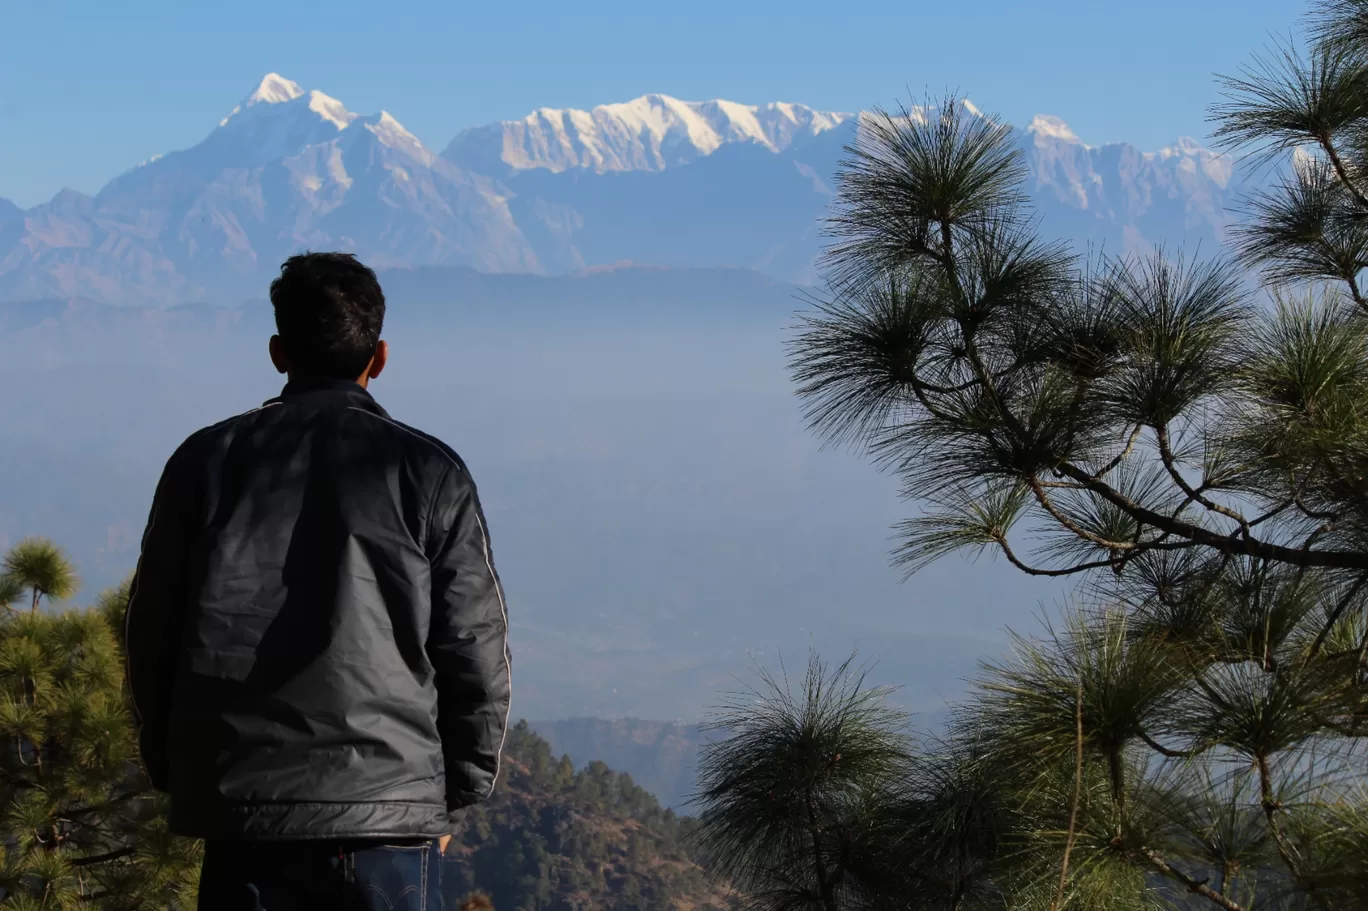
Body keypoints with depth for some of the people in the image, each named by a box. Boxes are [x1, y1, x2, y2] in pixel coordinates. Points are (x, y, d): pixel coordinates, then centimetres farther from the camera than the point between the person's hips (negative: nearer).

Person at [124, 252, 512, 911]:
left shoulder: (206, 464, 4)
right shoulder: (429, 474, -1)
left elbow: (153, 635, 8)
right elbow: (477, 654, 1)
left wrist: (175, 774, 19)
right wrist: (454, 799, 12)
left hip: (241, 808, 2)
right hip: (392, 803, -2)